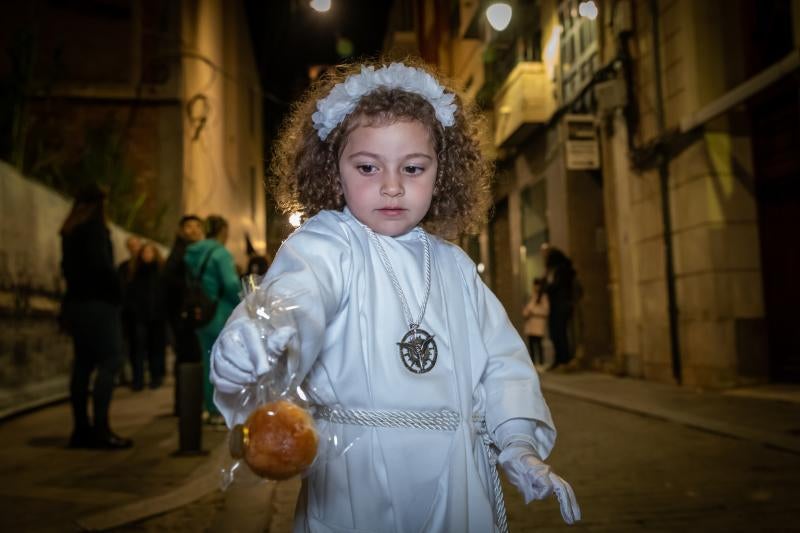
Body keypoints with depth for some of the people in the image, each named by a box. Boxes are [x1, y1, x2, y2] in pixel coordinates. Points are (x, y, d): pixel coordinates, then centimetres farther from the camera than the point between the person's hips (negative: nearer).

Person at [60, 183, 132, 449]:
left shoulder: (70, 230, 16)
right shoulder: (94, 226, -9)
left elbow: (68, 266, 17)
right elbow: (101, 264, -18)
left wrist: (80, 286, 14)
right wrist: (116, 288, -6)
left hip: (75, 302, 9)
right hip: (97, 303, -9)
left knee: (83, 363, 9)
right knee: (110, 361, -9)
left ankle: (81, 428, 12)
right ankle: (100, 429, -14)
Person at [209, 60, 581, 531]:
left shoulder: (454, 265, 9)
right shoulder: (324, 246, -9)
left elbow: (501, 357, 11)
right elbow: (298, 291, -31)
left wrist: (519, 442, -1)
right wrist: (265, 333, -54)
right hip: (358, 482, -5)